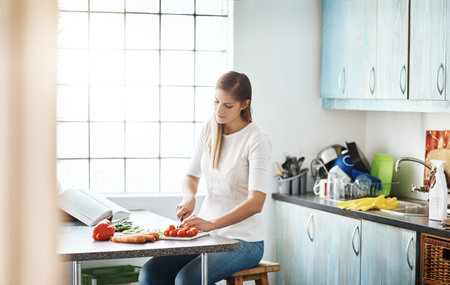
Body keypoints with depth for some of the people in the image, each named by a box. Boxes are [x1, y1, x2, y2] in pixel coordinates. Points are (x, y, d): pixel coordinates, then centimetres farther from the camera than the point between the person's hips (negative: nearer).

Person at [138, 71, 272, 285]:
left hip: (243, 241, -6)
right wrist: (189, 198, -8)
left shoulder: (257, 141, -14)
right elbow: (191, 176, 16)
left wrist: (212, 224, -35)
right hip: (207, 235, 6)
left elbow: (255, 203, -23)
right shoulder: (209, 130, 7)